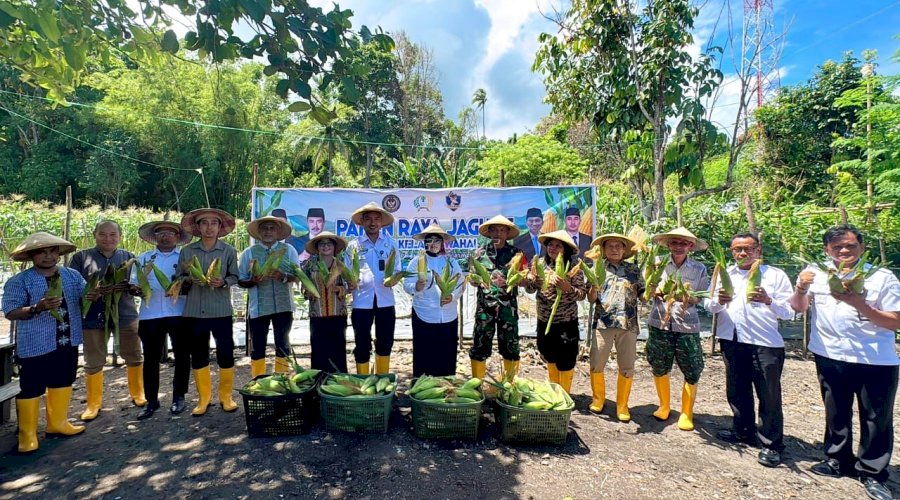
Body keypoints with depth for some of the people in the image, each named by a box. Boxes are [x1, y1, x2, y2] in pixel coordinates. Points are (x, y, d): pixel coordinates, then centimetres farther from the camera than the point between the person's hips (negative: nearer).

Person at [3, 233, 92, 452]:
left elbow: (85, 296, 4)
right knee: (30, 389, 5)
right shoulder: (19, 281, -9)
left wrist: (95, 295, -20)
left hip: (67, 343, 5)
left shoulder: (72, 275, 4)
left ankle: (57, 422, 34)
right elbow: (11, 312, -14)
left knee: (62, 382, 17)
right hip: (35, 345, -5)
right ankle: (27, 434, 20)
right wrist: (37, 308, -31)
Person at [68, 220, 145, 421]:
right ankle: (93, 404, 23)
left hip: (125, 315, 1)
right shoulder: (81, 257, 2)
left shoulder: (128, 257, 7)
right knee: (93, 362, 7)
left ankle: (138, 394, 27)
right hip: (93, 317, -1)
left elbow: (139, 286, 7)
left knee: (134, 358, 9)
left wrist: (129, 287, -16)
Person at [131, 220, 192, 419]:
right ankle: (151, 400, 19)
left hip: (179, 313, -2)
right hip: (150, 315, 2)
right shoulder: (143, 258, 13)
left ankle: (178, 397, 19)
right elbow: (133, 285, 12)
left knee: (182, 356, 4)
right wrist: (138, 290, -10)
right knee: (151, 358, 7)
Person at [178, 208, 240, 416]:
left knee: (225, 352, 1)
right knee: (198, 354, 9)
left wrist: (223, 282, -19)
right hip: (195, 310, 2)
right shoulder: (187, 251, 4)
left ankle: (226, 396, 18)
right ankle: (204, 397, 24)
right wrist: (189, 279, -12)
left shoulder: (228, 250, 1)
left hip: (221, 310, -2)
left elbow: (234, 276, 1)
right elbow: (179, 277, 9)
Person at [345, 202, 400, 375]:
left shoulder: (391, 243, 6)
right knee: (362, 344, 5)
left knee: (385, 342, 12)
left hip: (385, 300, 2)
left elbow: (398, 269, 7)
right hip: (362, 301, -1)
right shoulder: (354, 245, 3)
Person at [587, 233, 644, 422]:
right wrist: (594, 284, -16)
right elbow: (591, 298, 3)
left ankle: (622, 404, 22)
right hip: (603, 323, -1)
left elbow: (643, 296, 10)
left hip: (628, 323, 1)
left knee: (627, 367, 6)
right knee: (596, 364, 2)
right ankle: (598, 398, 25)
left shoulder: (634, 269, 11)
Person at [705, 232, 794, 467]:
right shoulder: (724, 274, 12)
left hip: (765, 344, -4)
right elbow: (708, 305, 7)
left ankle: (771, 444, 16)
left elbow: (789, 311, -5)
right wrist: (718, 301, -14)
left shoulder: (776, 275, 1)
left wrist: (768, 301, -23)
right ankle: (743, 431, 33)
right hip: (732, 341, 4)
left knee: (769, 395, 3)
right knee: (737, 390, 16)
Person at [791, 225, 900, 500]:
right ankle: (839, 460, 34)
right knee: (836, 413, 17)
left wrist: (860, 304, -23)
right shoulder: (816, 273, -1)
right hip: (831, 357, 2)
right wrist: (801, 288, -19)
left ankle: (872, 473, 24)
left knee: (876, 418, 8)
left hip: (876, 361, -2)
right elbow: (798, 307, 1)